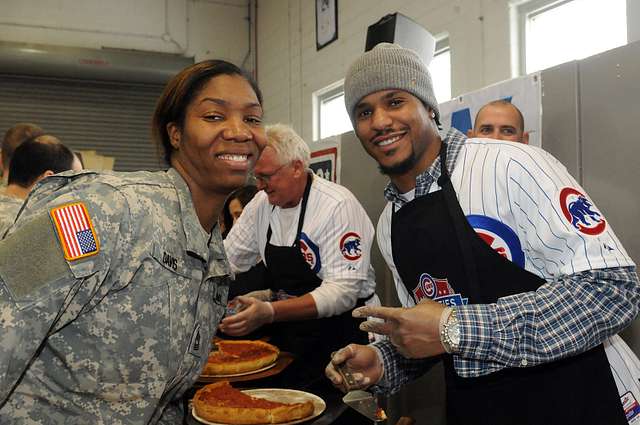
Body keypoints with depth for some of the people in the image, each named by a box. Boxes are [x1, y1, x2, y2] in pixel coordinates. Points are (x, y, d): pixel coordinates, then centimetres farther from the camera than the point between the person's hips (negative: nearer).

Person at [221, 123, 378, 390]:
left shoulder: (339, 206, -17)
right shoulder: (262, 203, 5)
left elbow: (344, 290, -24)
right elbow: (229, 258, 12)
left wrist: (270, 313, -33)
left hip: (336, 331, -5)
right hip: (285, 326, 6)